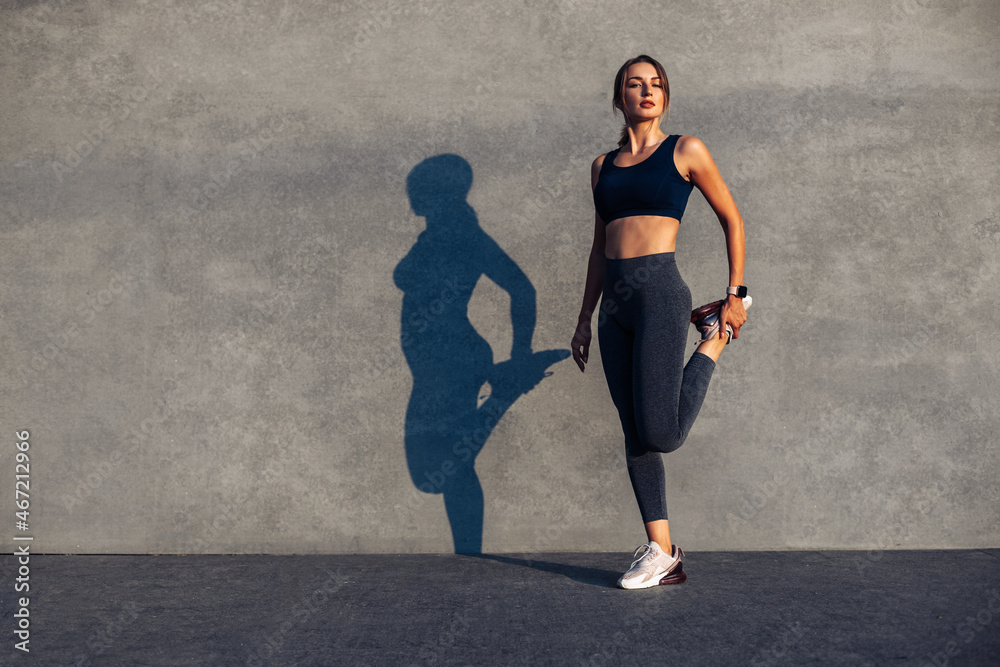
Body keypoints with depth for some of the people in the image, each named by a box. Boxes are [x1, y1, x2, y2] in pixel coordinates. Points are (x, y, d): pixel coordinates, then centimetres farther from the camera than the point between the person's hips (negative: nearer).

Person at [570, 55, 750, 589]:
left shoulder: (685, 152, 3)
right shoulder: (603, 166, 16)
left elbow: (732, 220, 8)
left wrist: (734, 294, 4)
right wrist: (585, 318, 18)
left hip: (660, 294, -5)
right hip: (615, 304, 5)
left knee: (661, 435, -10)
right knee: (635, 436, 5)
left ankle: (715, 337, 14)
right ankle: (662, 554, 13)